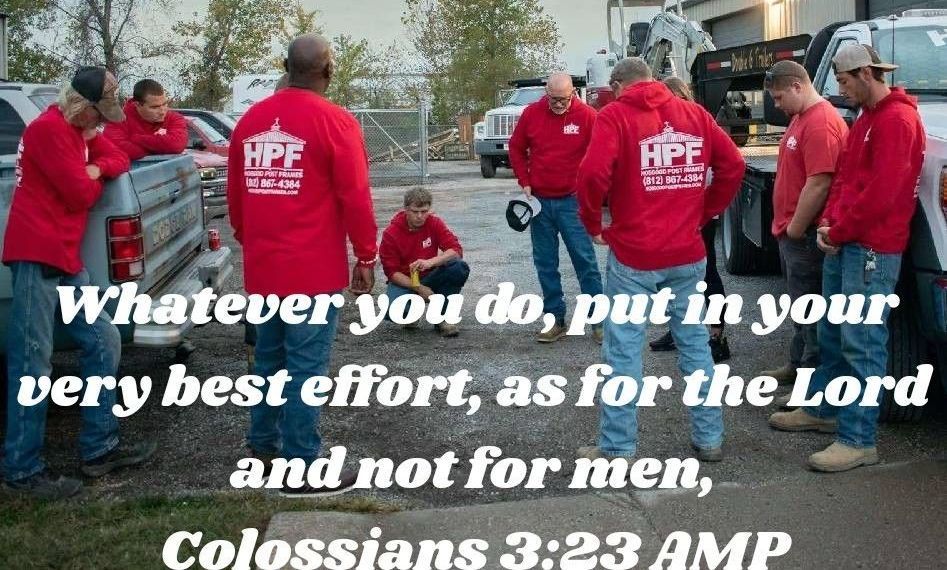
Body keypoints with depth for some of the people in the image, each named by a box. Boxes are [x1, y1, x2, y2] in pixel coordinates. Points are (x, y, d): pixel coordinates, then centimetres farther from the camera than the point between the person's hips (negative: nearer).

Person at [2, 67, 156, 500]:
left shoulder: (80, 130, 20)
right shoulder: (49, 128, -11)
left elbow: (118, 160, 20)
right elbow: (81, 194, -14)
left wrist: (94, 169, -1)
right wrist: (95, 178, 9)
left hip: (65, 259, 10)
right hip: (37, 256, -10)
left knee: (103, 342, 10)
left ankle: (99, 448, 18)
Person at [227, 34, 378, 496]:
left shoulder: (250, 120, 10)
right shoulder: (334, 121, -10)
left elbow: (235, 195, 16)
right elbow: (355, 197, -11)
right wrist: (366, 258, -1)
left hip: (261, 267, 7)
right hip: (313, 269, -7)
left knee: (268, 358, 19)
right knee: (306, 367, -2)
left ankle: (264, 445, 30)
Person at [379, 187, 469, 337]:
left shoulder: (434, 223, -8)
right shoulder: (390, 233, -13)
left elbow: (456, 250, -16)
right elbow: (392, 272, -12)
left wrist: (431, 262, -34)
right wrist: (418, 288, -25)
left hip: (430, 277, 2)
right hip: (404, 280, -2)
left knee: (460, 268, -26)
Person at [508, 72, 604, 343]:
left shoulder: (587, 116, -7)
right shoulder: (531, 113, 2)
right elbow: (516, 149, 12)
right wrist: (525, 183, 5)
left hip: (572, 201, -3)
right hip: (539, 201, 3)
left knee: (585, 260, -3)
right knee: (545, 264, 8)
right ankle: (555, 319, 17)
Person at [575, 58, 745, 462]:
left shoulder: (615, 115, -5)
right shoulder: (694, 113, 10)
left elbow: (594, 173, -19)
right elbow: (733, 165, 7)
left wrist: (593, 223, -4)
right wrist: (704, 213, 14)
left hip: (633, 254, -4)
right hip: (688, 254, 5)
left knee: (623, 351, 2)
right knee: (695, 343, 14)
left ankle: (618, 448, 8)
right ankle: (709, 438, 21)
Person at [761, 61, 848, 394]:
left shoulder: (821, 122, -19)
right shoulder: (800, 117, 14)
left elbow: (819, 183, -25)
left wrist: (795, 229, -18)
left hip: (805, 235, -10)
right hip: (793, 233, 10)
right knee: (800, 307, 19)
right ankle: (798, 365, 30)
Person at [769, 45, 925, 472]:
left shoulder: (897, 120, -13)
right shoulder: (865, 118, 20)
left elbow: (882, 192, -20)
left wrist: (838, 230, -11)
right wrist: (829, 224, 5)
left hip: (872, 251, -10)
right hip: (843, 244, 10)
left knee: (862, 344, -7)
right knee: (831, 335, 18)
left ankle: (858, 440, -3)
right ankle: (822, 410, 32)